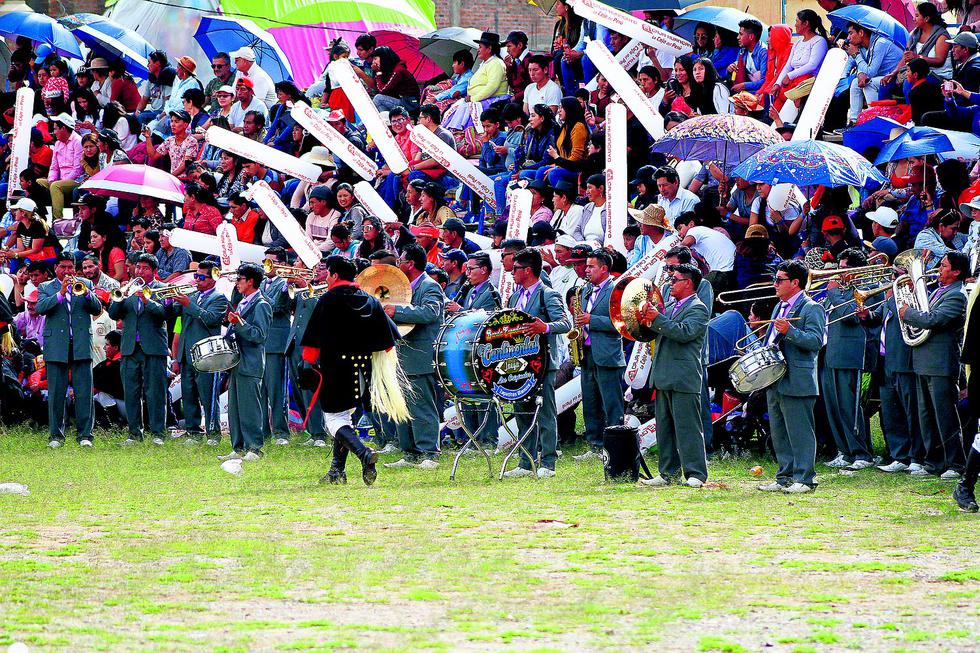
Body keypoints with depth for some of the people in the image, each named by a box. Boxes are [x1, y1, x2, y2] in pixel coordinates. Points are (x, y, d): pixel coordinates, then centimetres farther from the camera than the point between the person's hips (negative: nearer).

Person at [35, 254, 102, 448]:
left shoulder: (85, 284, 14)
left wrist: (86, 293, -14)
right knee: (56, 393, 0)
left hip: (82, 345, 1)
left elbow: (97, 309, 4)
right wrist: (60, 294, -20)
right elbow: (40, 308, -8)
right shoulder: (46, 288, 10)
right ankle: (56, 435, 6)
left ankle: (85, 435, -2)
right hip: (56, 347, -1)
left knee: (84, 393, -4)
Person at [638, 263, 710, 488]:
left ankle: (696, 474, -7)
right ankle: (668, 473, 16)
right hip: (664, 376, 9)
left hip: (684, 379, -9)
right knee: (664, 427, 11)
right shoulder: (670, 305, 19)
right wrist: (647, 319, 0)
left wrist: (657, 318, -22)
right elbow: (658, 331, 20)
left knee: (687, 427, -8)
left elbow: (684, 332, -22)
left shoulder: (698, 309, -7)